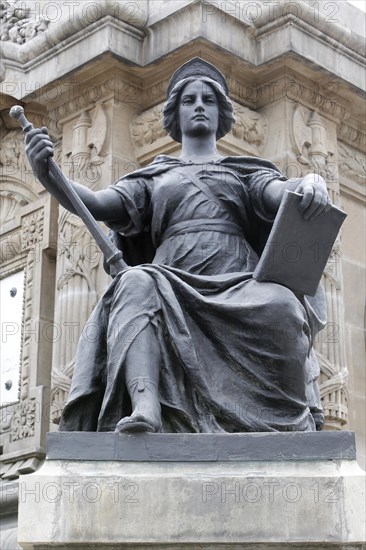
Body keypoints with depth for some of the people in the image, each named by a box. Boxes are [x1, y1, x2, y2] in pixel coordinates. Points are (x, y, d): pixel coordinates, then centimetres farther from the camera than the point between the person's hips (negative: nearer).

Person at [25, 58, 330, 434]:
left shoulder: (246, 172, 28)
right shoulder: (154, 178, 28)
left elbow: (280, 193, 6)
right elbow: (95, 204, 11)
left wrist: (311, 183, -21)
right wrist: (47, 175, -10)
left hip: (239, 284, 0)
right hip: (173, 286, 0)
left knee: (280, 304, -35)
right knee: (138, 283, -35)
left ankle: (300, 421, -29)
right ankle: (145, 412, -52)